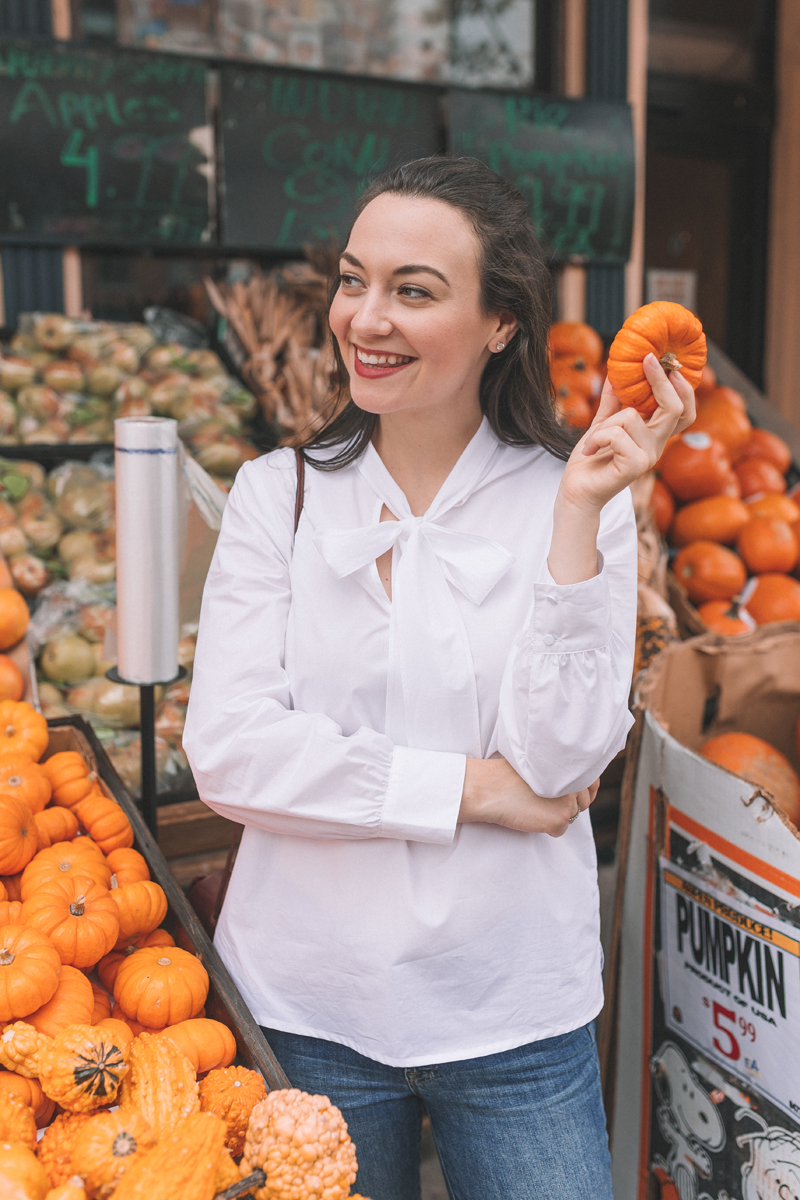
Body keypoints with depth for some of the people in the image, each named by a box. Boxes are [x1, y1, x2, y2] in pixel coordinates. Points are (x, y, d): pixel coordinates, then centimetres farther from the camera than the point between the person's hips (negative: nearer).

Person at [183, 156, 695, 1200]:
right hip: (307, 1003, 1)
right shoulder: (278, 494, -4)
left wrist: (579, 516, -20)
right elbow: (228, 751, -11)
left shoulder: (575, 500, -5)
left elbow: (561, 760, -13)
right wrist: (475, 787, -13)